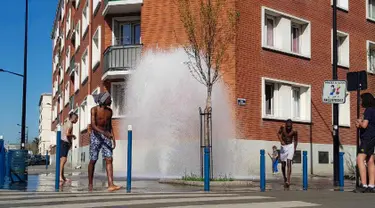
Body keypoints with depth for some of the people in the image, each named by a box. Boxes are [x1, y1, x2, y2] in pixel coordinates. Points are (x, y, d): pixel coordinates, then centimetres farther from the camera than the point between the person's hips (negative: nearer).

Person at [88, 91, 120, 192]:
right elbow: (93, 125, -20)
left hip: (106, 136, 4)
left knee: (109, 159, -9)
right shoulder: (94, 109, -11)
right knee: (93, 160, 3)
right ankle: (90, 183, 18)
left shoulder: (109, 111, 7)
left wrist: (113, 138, 8)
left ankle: (111, 185, -17)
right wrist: (104, 132, -33)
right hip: (95, 136, -4)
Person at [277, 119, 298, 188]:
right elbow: (278, 133, 9)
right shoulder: (282, 128, -9)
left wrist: (294, 149, 1)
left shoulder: (294, 131, -12)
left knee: (289, 163, -18)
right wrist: (281, 141, -8)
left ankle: (288, 181, -23)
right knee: (283, 164, 9)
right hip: (283, 147, 3)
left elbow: (296, 140, 2)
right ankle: (284, 178, 32)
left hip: (290, 146, -2)